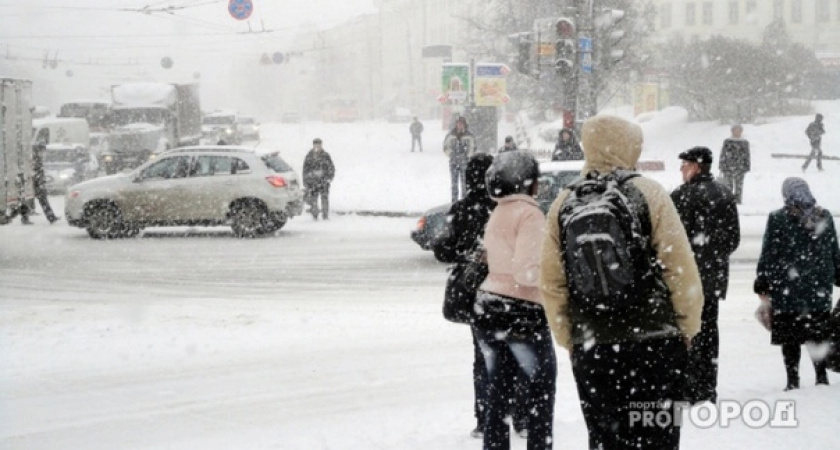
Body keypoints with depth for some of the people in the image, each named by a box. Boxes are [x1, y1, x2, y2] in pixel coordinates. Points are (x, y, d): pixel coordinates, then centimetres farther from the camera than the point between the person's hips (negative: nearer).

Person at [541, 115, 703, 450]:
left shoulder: (563, 205, 5)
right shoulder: (648, 193, -6)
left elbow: (552, 284, 5)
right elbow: (681, 269, -7)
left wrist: (569, 340, 14)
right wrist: (688, 328, 5)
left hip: (590, 350, 3)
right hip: (654, 343, -3)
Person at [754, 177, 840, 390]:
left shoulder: (777, 219, -9)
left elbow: (768, 255, -6)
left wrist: (762, 285, 2)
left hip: (786, 290, -3)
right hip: (819, 291, 3)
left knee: (790, 339, 3)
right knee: (818, 335, 13)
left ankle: (793, 381, 3)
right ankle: (821, 377, 14)